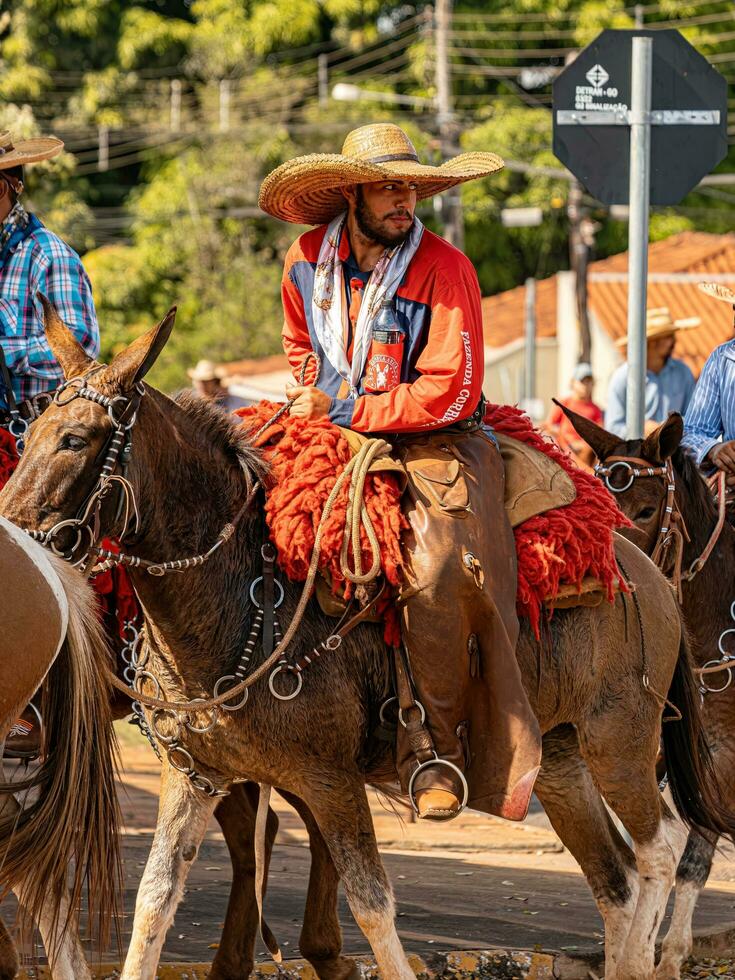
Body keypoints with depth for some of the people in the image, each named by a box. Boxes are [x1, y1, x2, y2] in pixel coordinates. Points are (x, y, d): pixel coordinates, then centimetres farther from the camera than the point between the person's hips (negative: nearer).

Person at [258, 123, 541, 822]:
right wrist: (312, 399, 6)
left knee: (438, 570, -31)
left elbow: (450, 395, -14)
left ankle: (436, 746, -18)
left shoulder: (443, 269, -10)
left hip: (432, 446, -5)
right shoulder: (307, 262, 5)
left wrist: (345, 409, -13)